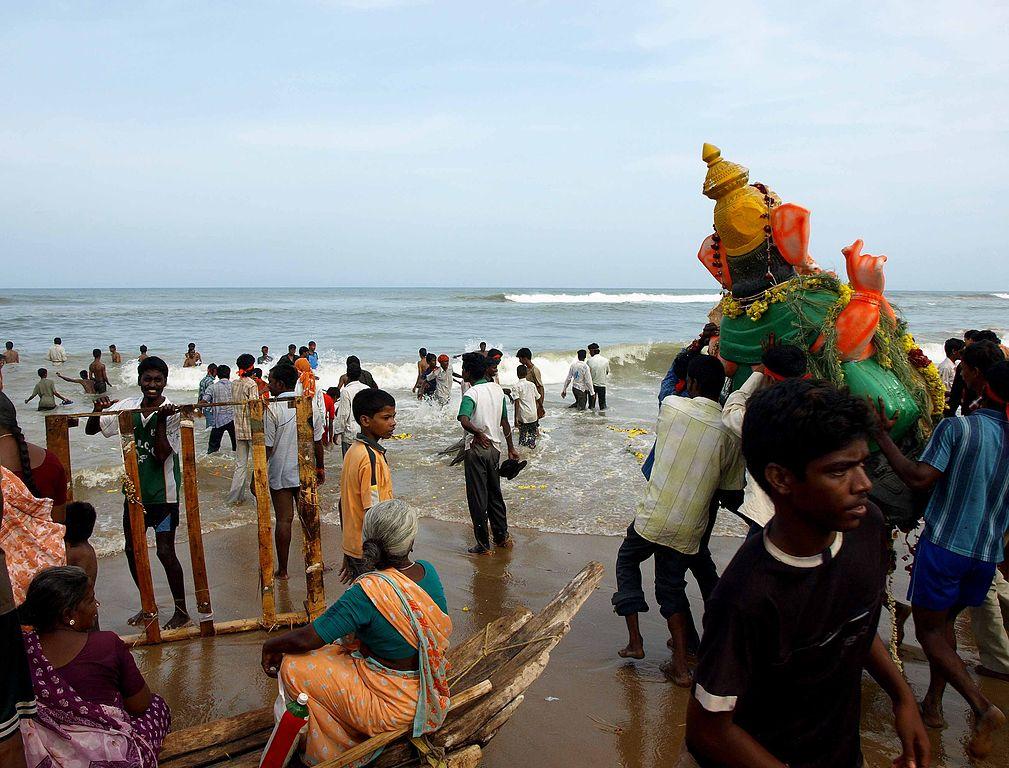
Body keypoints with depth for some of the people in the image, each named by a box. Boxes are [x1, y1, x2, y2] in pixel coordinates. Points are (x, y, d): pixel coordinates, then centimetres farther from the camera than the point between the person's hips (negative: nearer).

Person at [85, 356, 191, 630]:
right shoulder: (127, 407, 2)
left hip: (162, 493, -6)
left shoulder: (172, 413, -13)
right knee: (132, 549, 13)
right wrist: (98, 411, -13)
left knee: (165, 551, -3)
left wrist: (160, 420, -29)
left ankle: (181, 610, 12)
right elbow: (91, 430, 8)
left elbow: (161, 455, -20)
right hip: (134, 490, 6)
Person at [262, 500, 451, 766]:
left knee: (293, 667, 0)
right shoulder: (428, 571, -8)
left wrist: (271, 644, -3)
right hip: (425, 692, 8)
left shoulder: (368, 591, -29)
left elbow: (306, 639, -25)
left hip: (393, 707, -8)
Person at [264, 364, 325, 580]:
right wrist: (320, 467, 18)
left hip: (280, 474, -3)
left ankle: (282, 570, 11)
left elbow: (267, 447, -14)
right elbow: (317, 441, 6)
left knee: (284, 520, 3)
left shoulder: (273, 409, -14)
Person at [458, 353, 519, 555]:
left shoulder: (471, 394, -16)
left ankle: (483, 545, 8)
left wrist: (477, 433, -19)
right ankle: (503, 537, 27)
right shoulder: (497, 389, 5)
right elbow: (505, 422, 12)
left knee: (477, 497, 2)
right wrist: (511, 448, 19)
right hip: (495, 447, 7)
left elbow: (464, 420, -35)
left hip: (476, 449, -7)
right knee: (494, 493, 19)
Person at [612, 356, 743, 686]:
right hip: (690, 528, 2)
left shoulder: (672, 407, -10)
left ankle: (634, 640, 18)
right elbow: (728, 491, 5)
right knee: (671, 587, 19)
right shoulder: (731, 434, -4)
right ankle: (680, 665, 16)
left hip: (652, 516, -2)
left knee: (627, 560, 24)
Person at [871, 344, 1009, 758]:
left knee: (929, 630, 5)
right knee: (945, 623, 23)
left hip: (945, 544, -6)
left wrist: (883, 435, -15)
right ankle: (933, 703, 28)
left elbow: (919, 478, -22)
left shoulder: (956, 427, -15)